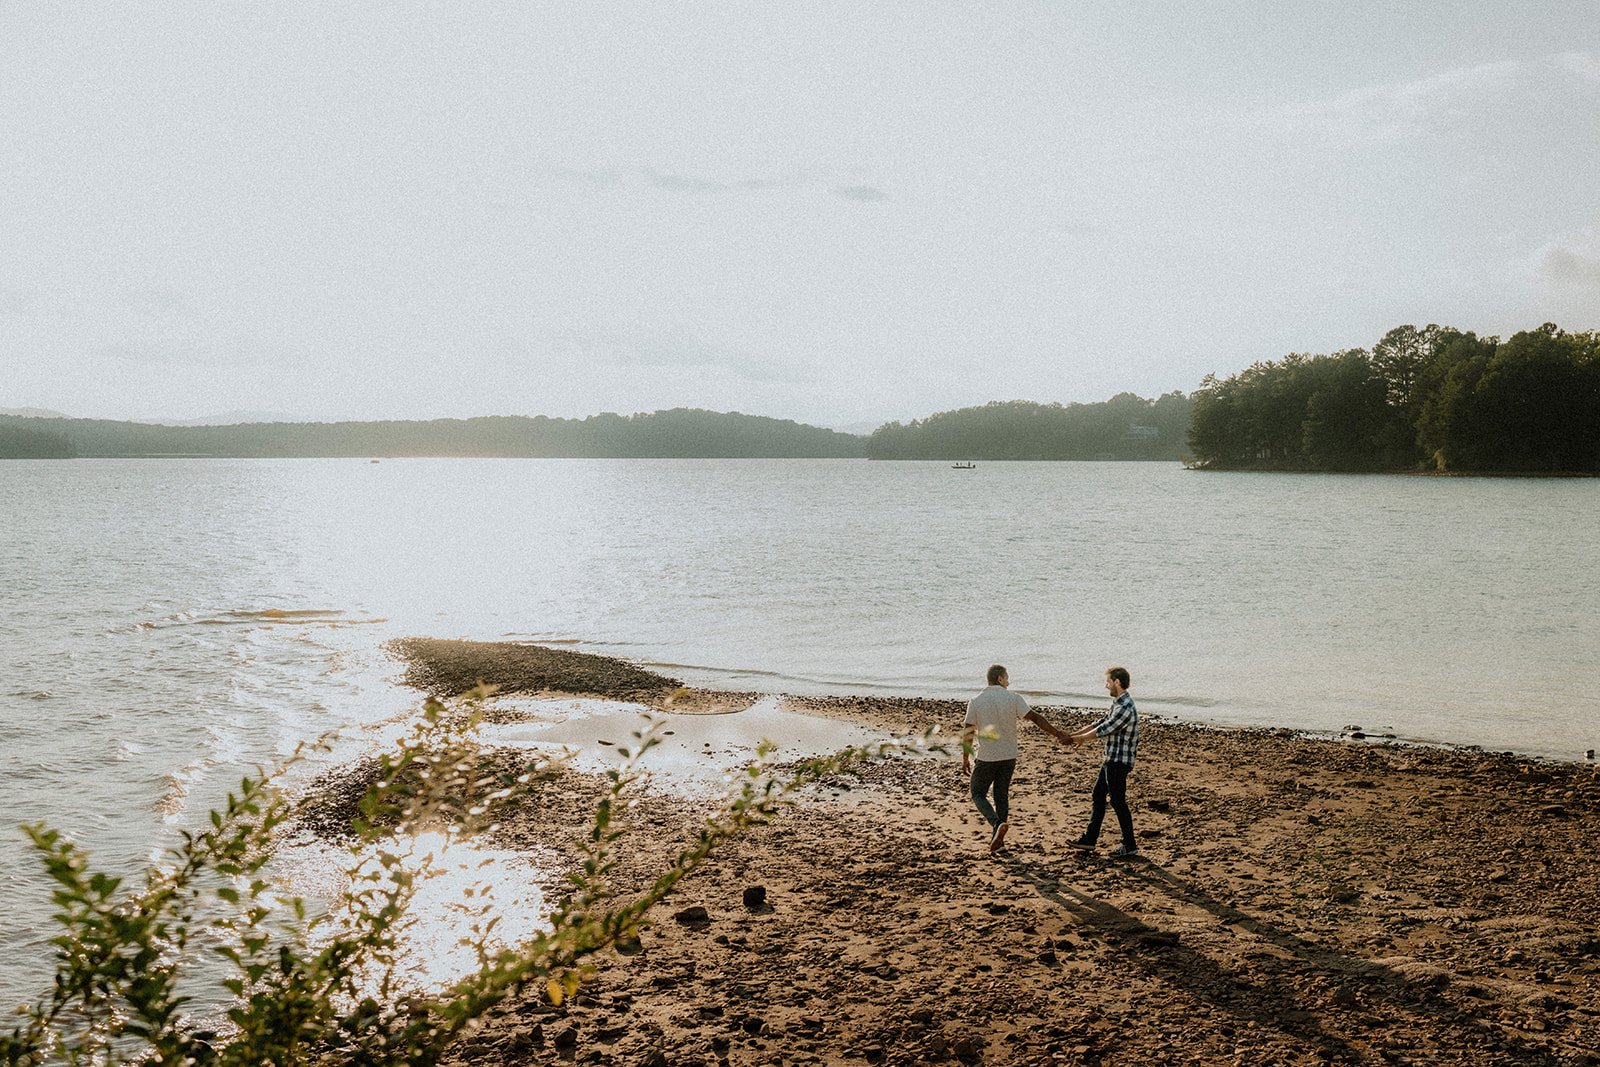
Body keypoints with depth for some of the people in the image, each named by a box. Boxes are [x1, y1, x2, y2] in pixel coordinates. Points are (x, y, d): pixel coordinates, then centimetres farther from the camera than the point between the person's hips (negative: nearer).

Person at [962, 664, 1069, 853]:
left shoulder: (976, 701, -6)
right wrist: (1058, 735, -6)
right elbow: (1035, 718, -11)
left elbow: (967, 732, -6)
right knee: (1002, 795, 15)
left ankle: (997, 825, -15)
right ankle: (997, 838, 19)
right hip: (1009, 757, 2)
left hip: (986, 758, -2)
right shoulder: (1013, 698, -6)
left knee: (978, 794, 9)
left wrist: (965, 759, 3)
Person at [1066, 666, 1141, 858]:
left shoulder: (1125, 708, -21)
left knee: (1118, 801, -3)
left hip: (1119, 762, -10)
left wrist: (1081, 738, -4)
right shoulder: (1117, 703, 13)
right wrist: (1076, 734, 13)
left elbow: (1104, 730, -18)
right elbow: (1101, 722, 18)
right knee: (1098, 796, 14)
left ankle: (1130, 846, 5)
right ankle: (1089, 839, 21)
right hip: (1111, 760, 10)